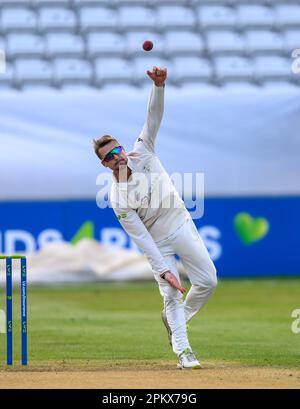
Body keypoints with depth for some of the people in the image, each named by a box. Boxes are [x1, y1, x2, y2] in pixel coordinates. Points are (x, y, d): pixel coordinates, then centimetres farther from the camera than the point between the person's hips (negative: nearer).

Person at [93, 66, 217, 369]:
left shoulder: (142, 153, -12)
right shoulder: (118, 199, -21)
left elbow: (154, 117, -23)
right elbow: (142, 239, -22)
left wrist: (158, 85, -41)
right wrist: (164, 270, -27)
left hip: (181, 226, 3)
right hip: (157, 241, -3)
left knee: (207, 281, 1)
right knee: (171, 295, -6)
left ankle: (174, 320, 24)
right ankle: (183, 350, 4)